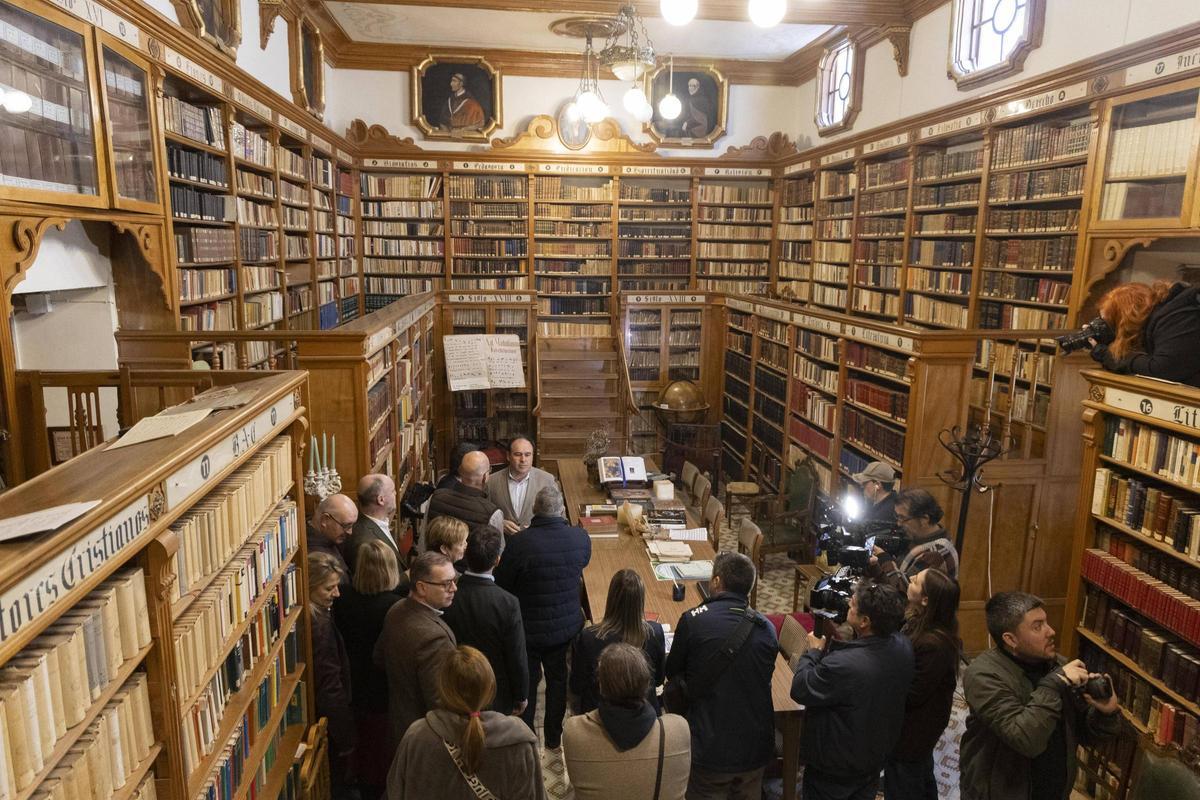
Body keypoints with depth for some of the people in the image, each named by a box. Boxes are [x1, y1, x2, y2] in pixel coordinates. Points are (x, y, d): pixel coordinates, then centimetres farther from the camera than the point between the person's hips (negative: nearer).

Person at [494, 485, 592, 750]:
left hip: (528, 629, -3)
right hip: (567, 626, 3)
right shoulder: (580, 538, -16)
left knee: (527, 682, 19)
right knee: (558, 679, 23)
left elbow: (501, 585, -14)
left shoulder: (519, 543, -28)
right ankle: (554, 737, 39)